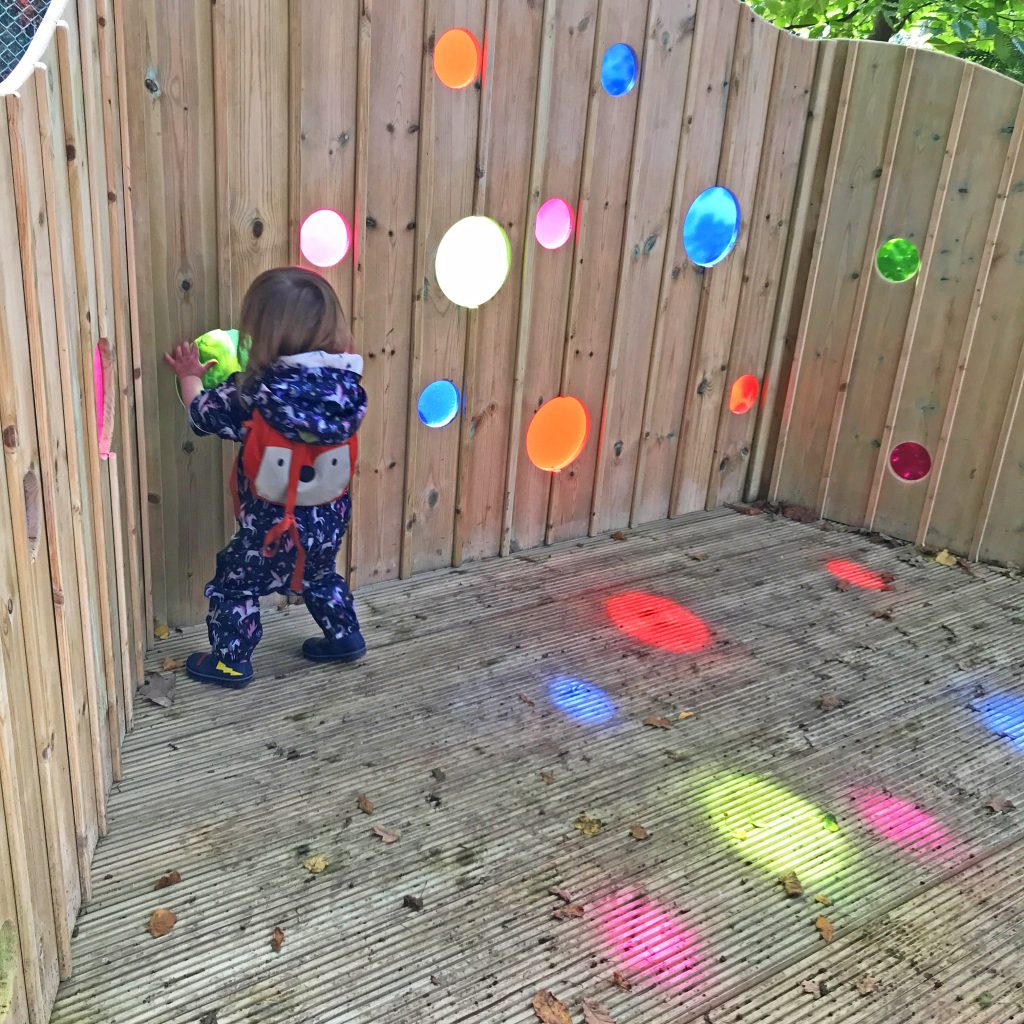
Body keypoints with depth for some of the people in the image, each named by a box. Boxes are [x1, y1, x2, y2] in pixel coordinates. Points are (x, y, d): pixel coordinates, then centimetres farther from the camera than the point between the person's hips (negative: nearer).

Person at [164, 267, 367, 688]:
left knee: (234, 583, 18)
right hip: (329, 516, 5)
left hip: (274, 524, -4)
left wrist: (190, 377, 14)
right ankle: (345, 637, 43)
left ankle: (230, 661, 30)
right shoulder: (344, 379, -12)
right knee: (320, 575, 31)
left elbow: (204, 414, -5)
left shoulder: (255, 392, -24)